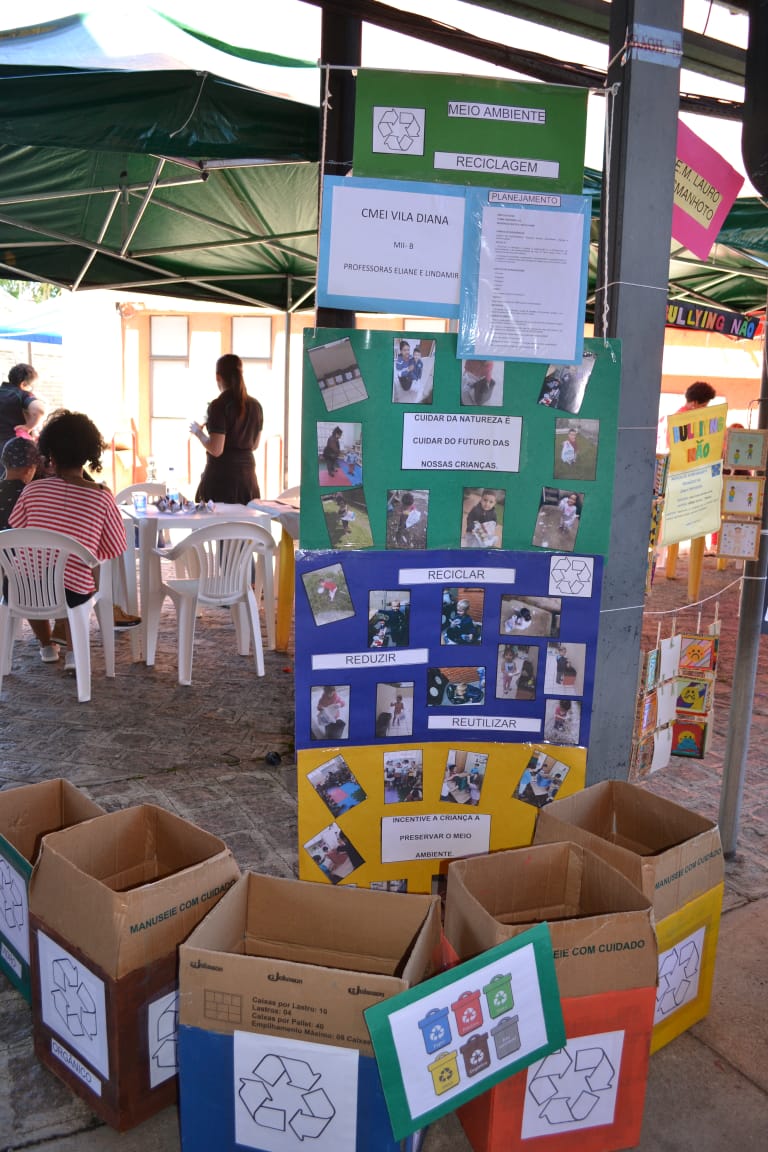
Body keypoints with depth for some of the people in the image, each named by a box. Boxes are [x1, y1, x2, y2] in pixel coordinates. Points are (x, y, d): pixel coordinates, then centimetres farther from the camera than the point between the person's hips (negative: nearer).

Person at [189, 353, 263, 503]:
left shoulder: (218, 406, -12)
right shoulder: (255, 405, 6)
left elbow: (216, 450, -15)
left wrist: (198, 432, 0)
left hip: (221, 476, -6)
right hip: (247, 475, 6)